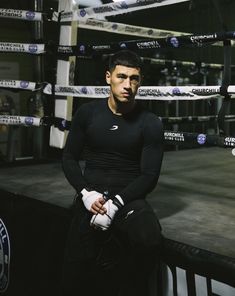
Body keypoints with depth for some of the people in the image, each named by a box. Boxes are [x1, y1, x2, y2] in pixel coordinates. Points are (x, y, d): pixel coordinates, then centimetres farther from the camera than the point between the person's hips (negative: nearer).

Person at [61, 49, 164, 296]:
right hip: (91, 198, 2)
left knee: (150, 241, -33)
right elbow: (69, 158, 7)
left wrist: (116, 203, -19)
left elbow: (149, 176, -5)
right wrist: (86, 193, -11)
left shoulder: (150, 124, -3)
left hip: (129, 198, -1)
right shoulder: (87, 113, 3)